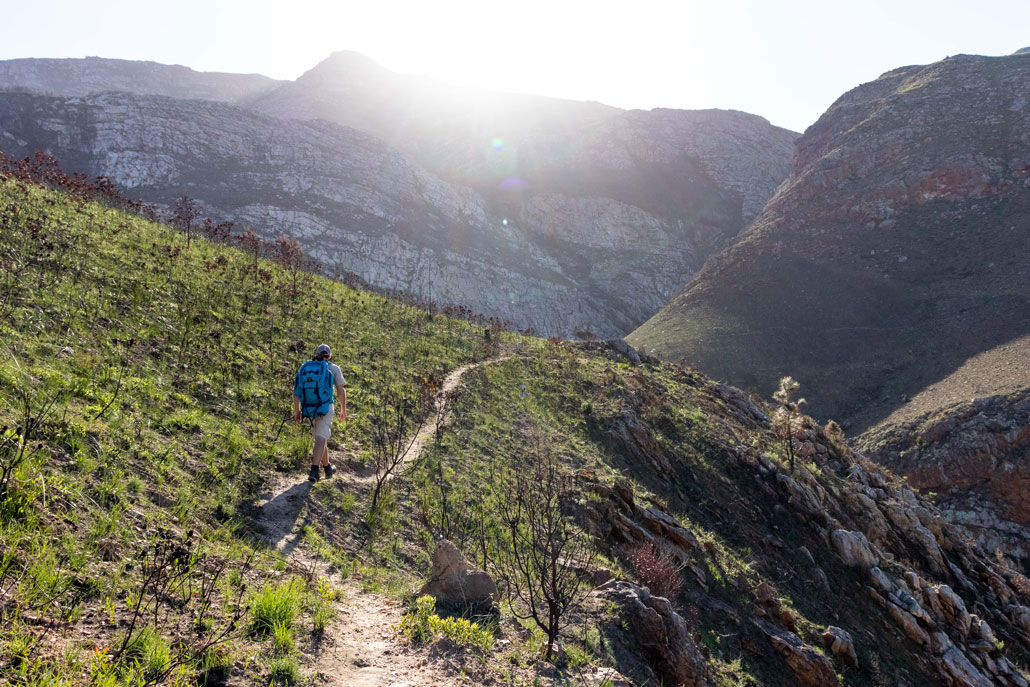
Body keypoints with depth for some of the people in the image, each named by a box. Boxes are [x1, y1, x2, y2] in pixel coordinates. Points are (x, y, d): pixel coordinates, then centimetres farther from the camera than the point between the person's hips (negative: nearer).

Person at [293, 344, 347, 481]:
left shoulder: (305, 367, 10)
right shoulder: (334, 368, 1)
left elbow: (296, 388, 4)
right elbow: (341, 390, -2)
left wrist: (296, 409, 8)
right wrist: (343, 410, 8)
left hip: (309, 408, 4)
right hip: (325, 408, -4)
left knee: (321, 438, 20)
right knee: (321, 439, -9)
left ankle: (327, 468, 33)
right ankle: (314, 471, -23)